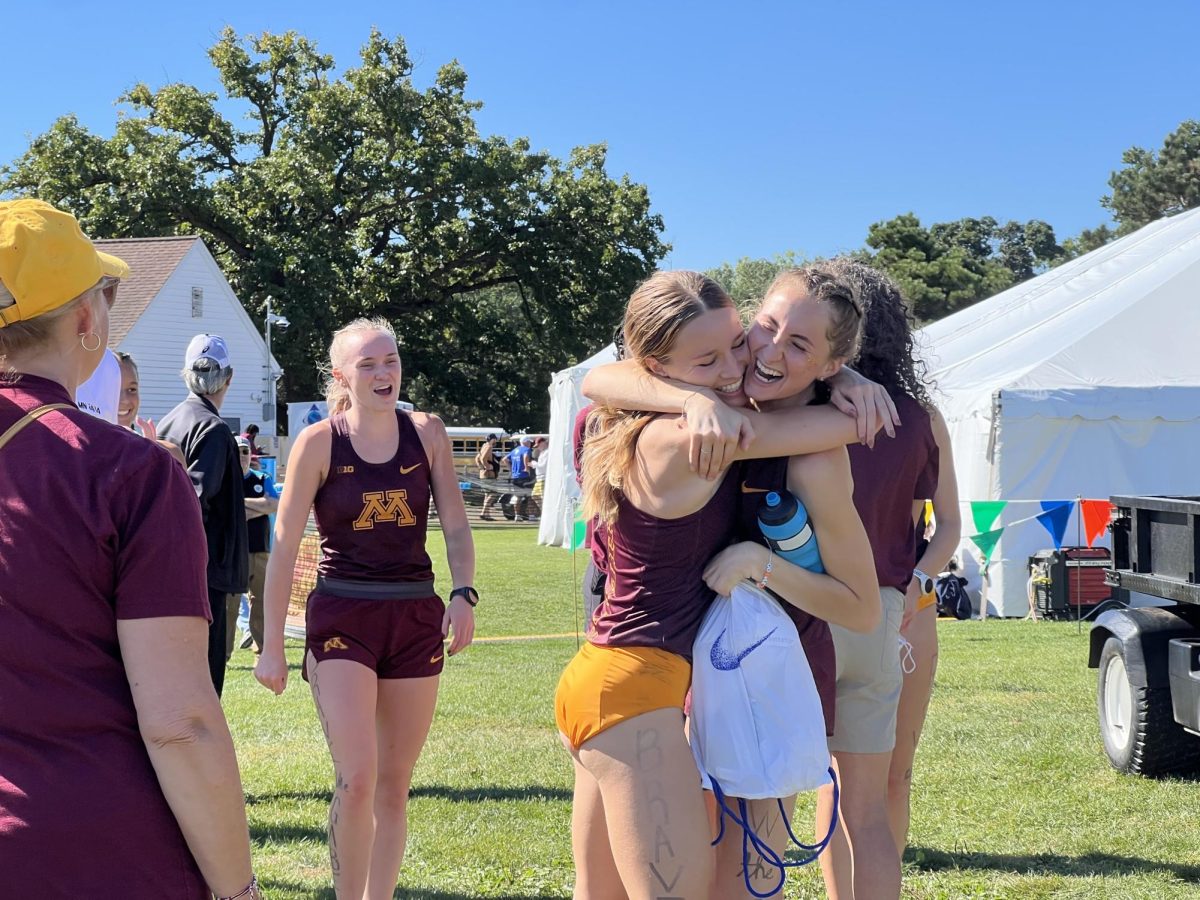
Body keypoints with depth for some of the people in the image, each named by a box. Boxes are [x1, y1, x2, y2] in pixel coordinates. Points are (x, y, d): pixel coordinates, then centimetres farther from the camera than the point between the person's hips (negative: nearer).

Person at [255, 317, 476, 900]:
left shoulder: (427, 433, 3)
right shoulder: (318, 442, -4)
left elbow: (456, 526, 5)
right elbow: (284, 546, -3)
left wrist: (463, 594, -14)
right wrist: (272, 645, -4)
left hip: (416, 618, 3)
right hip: (342, 617, -3)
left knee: (394, 785, 8)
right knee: (356, 780, -16)